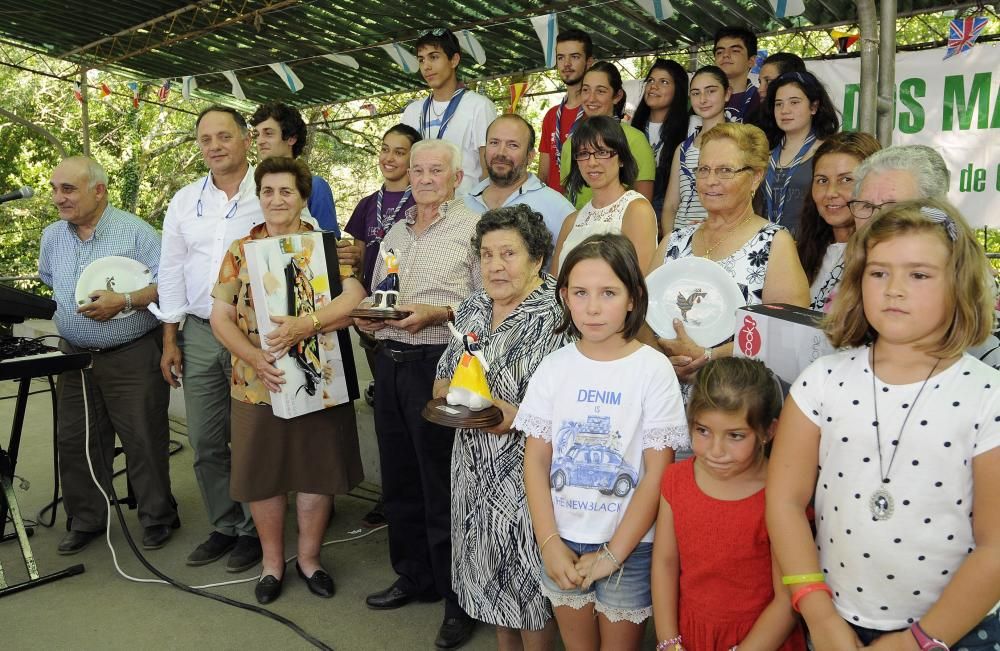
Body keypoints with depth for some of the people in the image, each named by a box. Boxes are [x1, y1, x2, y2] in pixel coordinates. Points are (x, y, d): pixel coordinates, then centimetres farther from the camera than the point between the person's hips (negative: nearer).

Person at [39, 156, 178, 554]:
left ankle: (157, 518, 17)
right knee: (75, 442, 11)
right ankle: (87, 521, 27)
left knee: (144, 440, 0)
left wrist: (126, 302, -24)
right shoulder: (52, 236, 9)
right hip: (75, 357, 6)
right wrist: (66, 312, 12)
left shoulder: (135, 231, -9)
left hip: (132, 357, -6)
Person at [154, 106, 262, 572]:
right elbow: (172, 271, 13)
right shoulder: (185, 201, 10)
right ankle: (224, 527, 26)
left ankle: (255, 530, 18)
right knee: (204, 441, 10)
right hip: (199, 333, 5)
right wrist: (170, 340, 10)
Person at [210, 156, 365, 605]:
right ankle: (272, 560, 31)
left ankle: (308, 557, 30)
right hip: (258, 383, 1)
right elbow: (221, 316, 1)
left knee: (318, 470, 10)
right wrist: (254, 357, -16)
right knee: (262, 473, 10)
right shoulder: (240, 250, 5)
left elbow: (354, 299, -15)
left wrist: (306, 323, -30)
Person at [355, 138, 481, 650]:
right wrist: (366, 315, 3)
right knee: (398, 478, 15)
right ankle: (414, 576, 32)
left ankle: (459, 598, 14)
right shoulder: (395, 230, 18)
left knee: (442, 486, -1)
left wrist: (437, 313, -21)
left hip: (440, 364, -7)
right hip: (390, 360, 7)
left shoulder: (473, 228, -4)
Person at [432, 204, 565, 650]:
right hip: (475, 470, 7)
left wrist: (514, 417, -27)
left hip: (526, 474, -6)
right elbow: (442, 382, 12)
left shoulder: (556, 317, -16)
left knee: (527, 580, 8)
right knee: (491, 575, 21)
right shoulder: (472, 309, 6)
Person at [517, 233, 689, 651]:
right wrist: (550, 543, -9)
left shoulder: (653, 370, -11)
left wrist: (612, 554, -12)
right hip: (562, 542, 3)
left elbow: (657, 475, -11)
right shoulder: (554, 367, -2)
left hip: (629, 545, -2)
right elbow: (535, 461, -2)